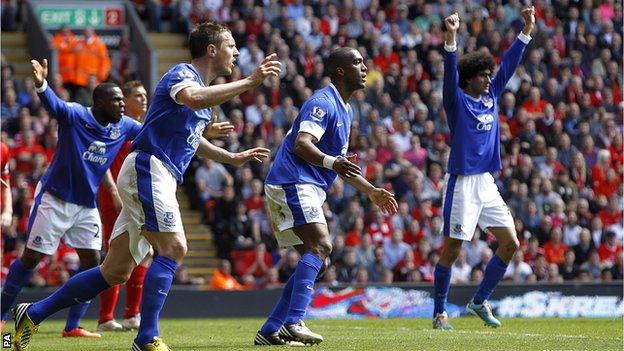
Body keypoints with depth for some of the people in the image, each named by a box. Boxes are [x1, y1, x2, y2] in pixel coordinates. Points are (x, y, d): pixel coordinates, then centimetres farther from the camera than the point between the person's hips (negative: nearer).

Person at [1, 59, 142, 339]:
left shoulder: (123, 127, 1)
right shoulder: (76, 116, -17)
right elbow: (53, 103, -37)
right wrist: (41, 84, -57)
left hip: (87, 206, 6)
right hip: (54, 198, -6)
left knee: (92, 261, 1)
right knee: (31, 258, -2)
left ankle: (72, 326, 10)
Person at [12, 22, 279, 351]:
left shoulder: (204, 87, 21)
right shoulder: (182, 74, -8)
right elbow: (194, 99, -35)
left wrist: (233, 157, 41)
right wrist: (250, 81, -32)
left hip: (159, 180, 10)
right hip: (148, 167, -10)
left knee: (116, 271, 6)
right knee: (173, 247, -19)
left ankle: (33, 314, 13)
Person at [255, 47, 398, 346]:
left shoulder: (345, 110, 21)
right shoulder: (323, 102, -11)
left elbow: (342, 164, 30)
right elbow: (301, 144, -26)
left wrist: (372, 192, 28)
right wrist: (331, 162, -42)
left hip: (307, 188, 11)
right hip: (293, 183, -11)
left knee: (316, 263, 7)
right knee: (321, 245, -24)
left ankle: (270, 331, 4)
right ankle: (293, 322, -34)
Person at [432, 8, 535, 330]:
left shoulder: (491, 97, 12)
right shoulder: (457, 101, -6)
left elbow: (510, 63, 15)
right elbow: (450, 72, -22)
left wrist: (527, 29, 12)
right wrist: (451, 37, -36)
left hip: (487, 182, 7)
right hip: (462, 182, -7)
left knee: (510, 243, 2)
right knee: (451, 250, -3)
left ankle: (479, 301, 14)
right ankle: (439, 312, 6)